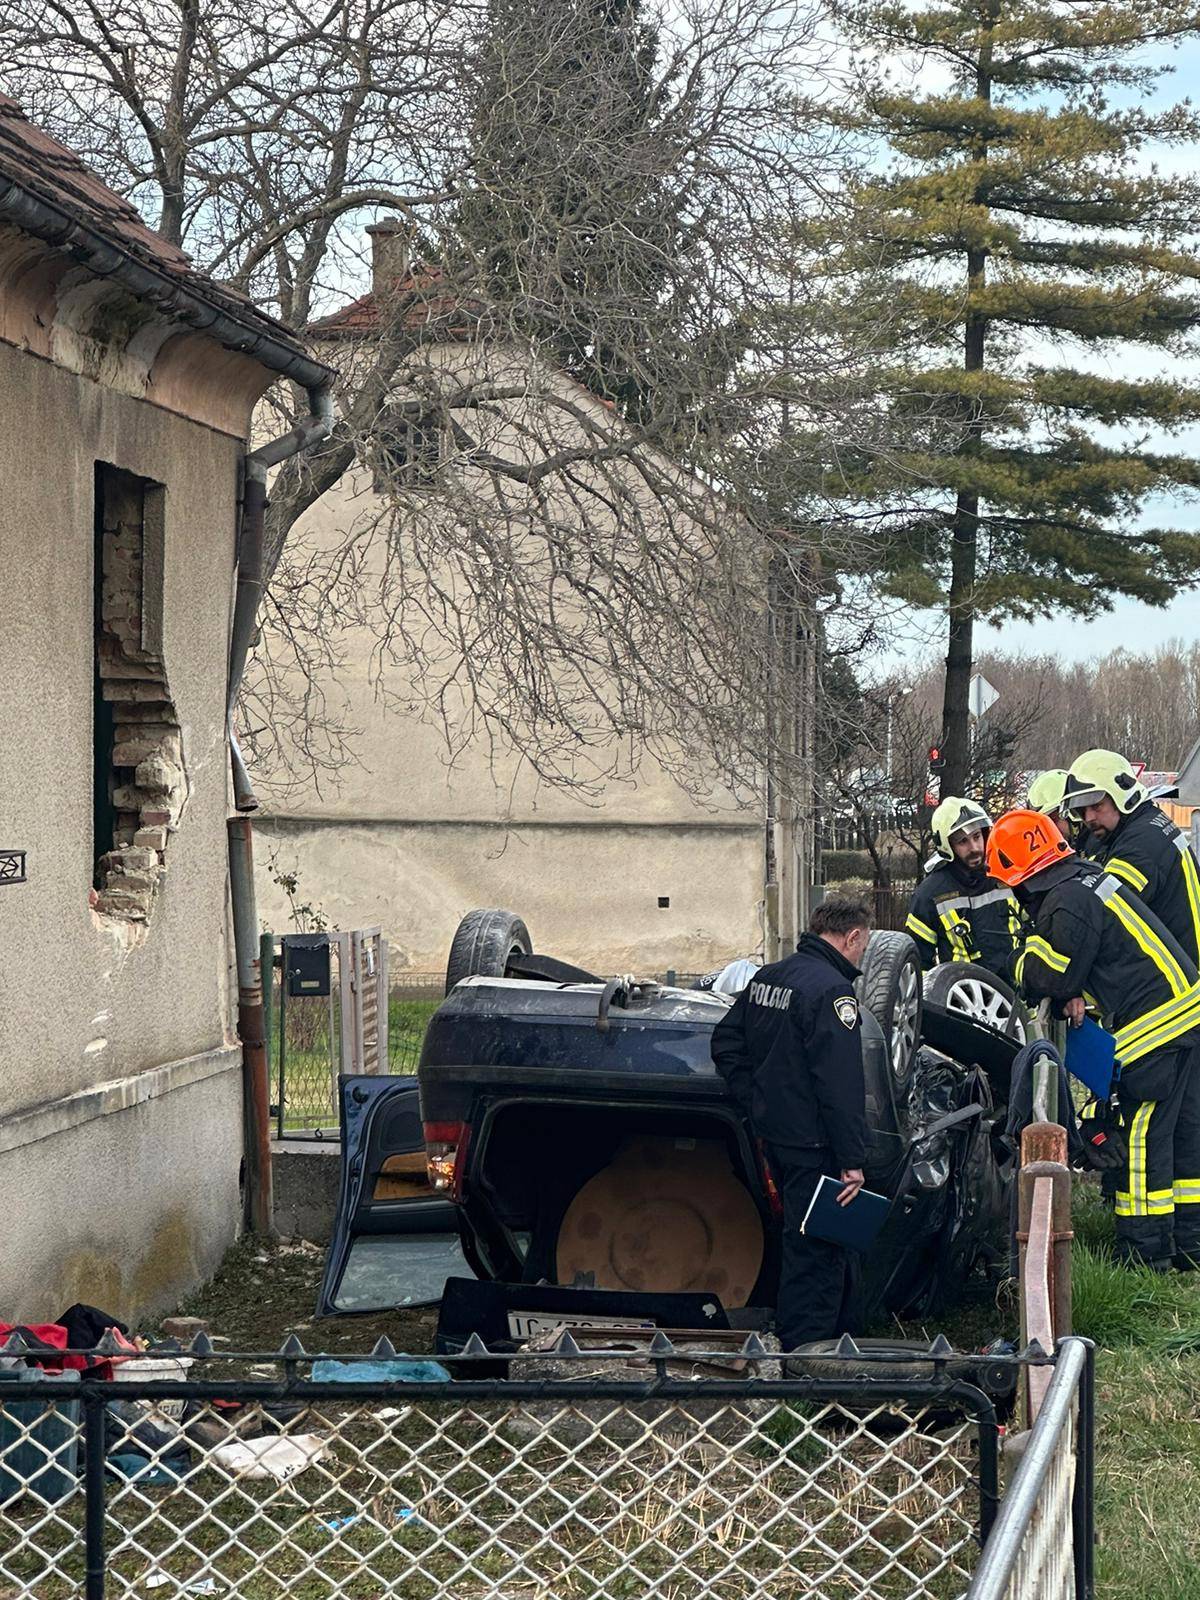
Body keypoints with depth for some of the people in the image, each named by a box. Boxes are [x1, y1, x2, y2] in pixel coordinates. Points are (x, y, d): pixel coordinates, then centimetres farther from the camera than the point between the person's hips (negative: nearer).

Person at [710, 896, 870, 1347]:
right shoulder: (832, 990, -18)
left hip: (774, 1135, 9)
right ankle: (805, 1349, 1)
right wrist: (852, 1161, -21)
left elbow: (725, 1043, 18)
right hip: (813, 1143, -9)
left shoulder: (767, 977, 11)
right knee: (817, 1248, -2)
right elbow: (840, 1084, -22)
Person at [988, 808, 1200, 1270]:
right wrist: (1074, 994, 4)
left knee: (1145, 1134, -4)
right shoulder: (1085, 876, 15)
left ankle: (1144, 1247, 0)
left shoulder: (1066, 902, -16)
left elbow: (1052, 976, -11)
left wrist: (1022, 962, 7)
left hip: (1155, 1024, -10)